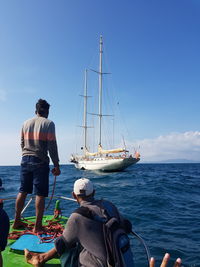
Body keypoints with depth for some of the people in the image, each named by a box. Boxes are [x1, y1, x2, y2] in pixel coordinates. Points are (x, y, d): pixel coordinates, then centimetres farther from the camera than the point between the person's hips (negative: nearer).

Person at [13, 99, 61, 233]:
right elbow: (52, 146, -10)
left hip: (25, 160, 6)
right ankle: (37, 226, 4)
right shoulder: (48, 123, -6)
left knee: (23, 191, 15)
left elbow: (22, 143, 16)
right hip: (40, 161, -6)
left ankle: (17, 221, 25)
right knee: (40, 194, 0)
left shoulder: (26, 123, 11)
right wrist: (56, 165, -6)